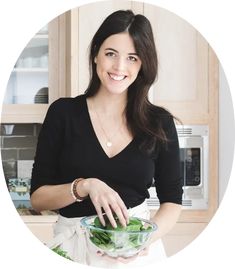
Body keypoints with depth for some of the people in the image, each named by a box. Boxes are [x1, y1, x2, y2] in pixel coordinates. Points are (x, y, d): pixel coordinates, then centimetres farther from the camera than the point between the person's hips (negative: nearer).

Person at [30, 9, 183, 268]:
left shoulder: (160, 122, -3)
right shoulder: (63, 112, -6)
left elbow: (172, 200, 1)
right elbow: (37, 197, -5)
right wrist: (85, 186, -22)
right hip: (74, 245, 0)